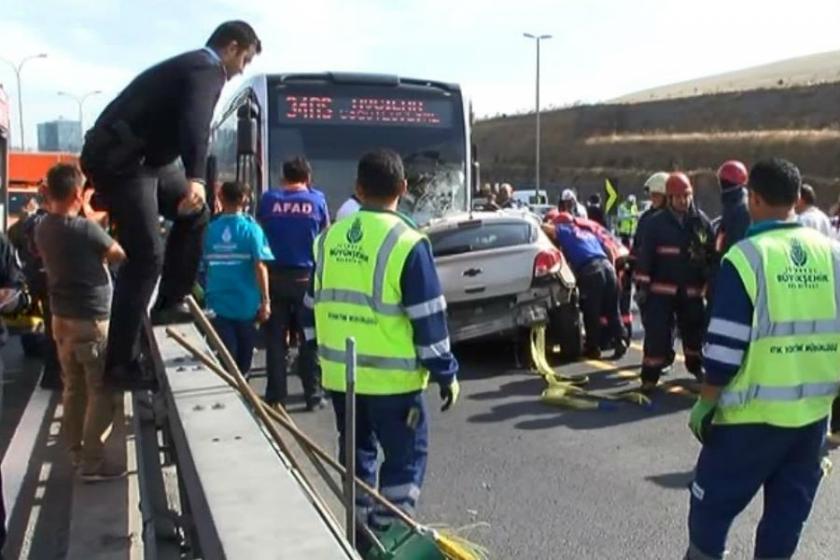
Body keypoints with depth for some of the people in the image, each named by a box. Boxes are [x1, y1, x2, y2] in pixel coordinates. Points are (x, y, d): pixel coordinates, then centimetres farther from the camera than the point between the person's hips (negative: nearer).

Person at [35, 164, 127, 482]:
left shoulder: (43, 229, 2)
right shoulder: (85, 229, -21)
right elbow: (122, 256, -8)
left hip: (61, 320, 8)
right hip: (91, 322, -8)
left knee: (74, 389, 17)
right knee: (101, 393, 0)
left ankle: (76, 453, 26)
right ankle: (92, 462, 3)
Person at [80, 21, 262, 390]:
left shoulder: (193, 65, 23)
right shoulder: (208, 69, -9)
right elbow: (196, 121, -29)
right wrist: (196, 178, -43)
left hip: (137, 156, 10)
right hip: (119, 160, -10)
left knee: (194, 214, 18)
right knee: (146, 256, -12)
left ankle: (169, 303, 20)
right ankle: (120, 364, -9)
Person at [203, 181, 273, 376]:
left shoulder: (211, 229, 1)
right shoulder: (250, 228, -6)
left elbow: (203, 266, 3)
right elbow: (260, 266, -12)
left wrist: (207, 294, 17)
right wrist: (265, 300, -8)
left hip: (217, 303, 1)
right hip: (246, 304, -1)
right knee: (242, 361, 14)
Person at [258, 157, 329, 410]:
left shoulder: (268, 199, 0)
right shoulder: (317, 200, -1)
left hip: (275, 276, 1)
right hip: (306, 277, -1)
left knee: (275, 339, 8)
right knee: (310, 338, 7)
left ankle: (276, 395, 12)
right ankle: (313, 394, 10)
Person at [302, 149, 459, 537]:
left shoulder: (329, 238, 4)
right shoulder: (407, 243, -14)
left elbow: (314, 304, 13)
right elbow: (428, 318, -14)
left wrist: (316, 352, 25)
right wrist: (446, 373, -5)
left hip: (338, 372, 6)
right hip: (390, 376, -6)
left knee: (358, 452, 20)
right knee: (405, 458, 7)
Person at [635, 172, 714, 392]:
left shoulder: (702, 221, 2)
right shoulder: (656, 223, -5)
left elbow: (712, 254, 9)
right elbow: (644, 256, -5)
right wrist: (641, 286, -8)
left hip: (692, 290, 3)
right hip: (661, 290, -3)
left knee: (695, 331, 16)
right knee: (657, 333, -6)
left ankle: (697, 366, 38)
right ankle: (650, 378, 2)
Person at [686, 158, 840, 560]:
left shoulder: (746, 256, -13)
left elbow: (725, 347, -14)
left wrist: (705, 402, -4)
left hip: (755, 412, -5)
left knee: (713, 502, 11)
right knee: (787, 511, 17)